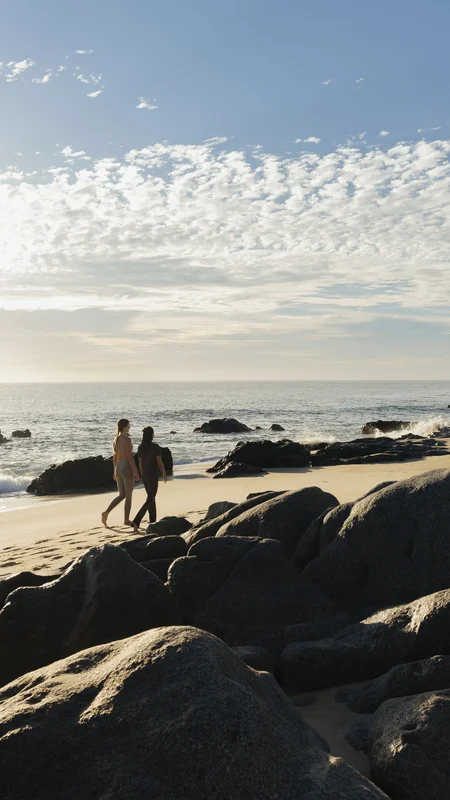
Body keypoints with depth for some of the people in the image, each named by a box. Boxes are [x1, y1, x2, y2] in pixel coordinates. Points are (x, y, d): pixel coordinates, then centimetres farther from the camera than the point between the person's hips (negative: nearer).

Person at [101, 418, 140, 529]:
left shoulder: (115, 439, 8)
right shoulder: (127, 439, -16)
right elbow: (130, 457, -18)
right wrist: (136, 472, -14)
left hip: (118, 469, 8)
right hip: (127, 469, -8)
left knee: (121, 495, 16)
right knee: (129, 496, 6)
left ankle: (106, 512, 2)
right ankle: (126, 520, 13)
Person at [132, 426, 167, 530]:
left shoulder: (140, 447, 3)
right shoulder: (156, 447, -16)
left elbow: (140, 463, 8)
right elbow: (159, 463, -13)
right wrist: (164, 474, 2)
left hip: (145, 475, 7)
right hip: (153, 475, -7)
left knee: (151, 498, 19)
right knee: (150, 500, -3)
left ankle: (153, 522, 22)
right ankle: (136, 521, -17)